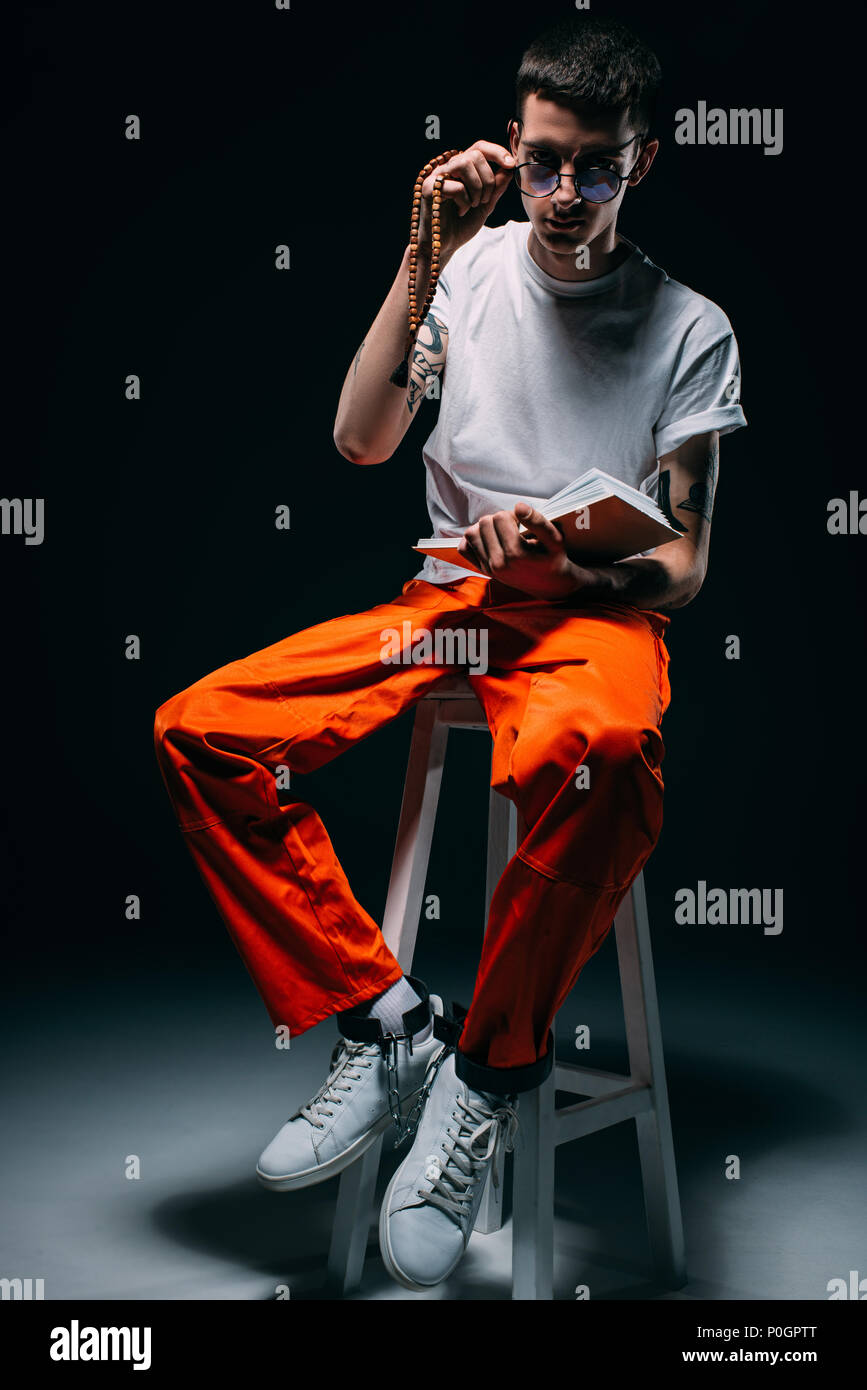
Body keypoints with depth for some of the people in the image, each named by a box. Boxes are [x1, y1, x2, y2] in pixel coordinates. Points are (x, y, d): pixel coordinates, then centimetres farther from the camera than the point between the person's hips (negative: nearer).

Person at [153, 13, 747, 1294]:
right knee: (198, 730, -19)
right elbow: (362, 441, -4)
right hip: (445, 594, 4)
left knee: (602, 753, -42)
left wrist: (567, 561, -22)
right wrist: (426, 254, -8)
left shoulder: (691, 331, 2)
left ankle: (488, 1071, -20)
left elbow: (684, 566, -1)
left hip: (599, 608, -3)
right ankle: (383, 1022, -13)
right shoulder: (469, 266, 8)